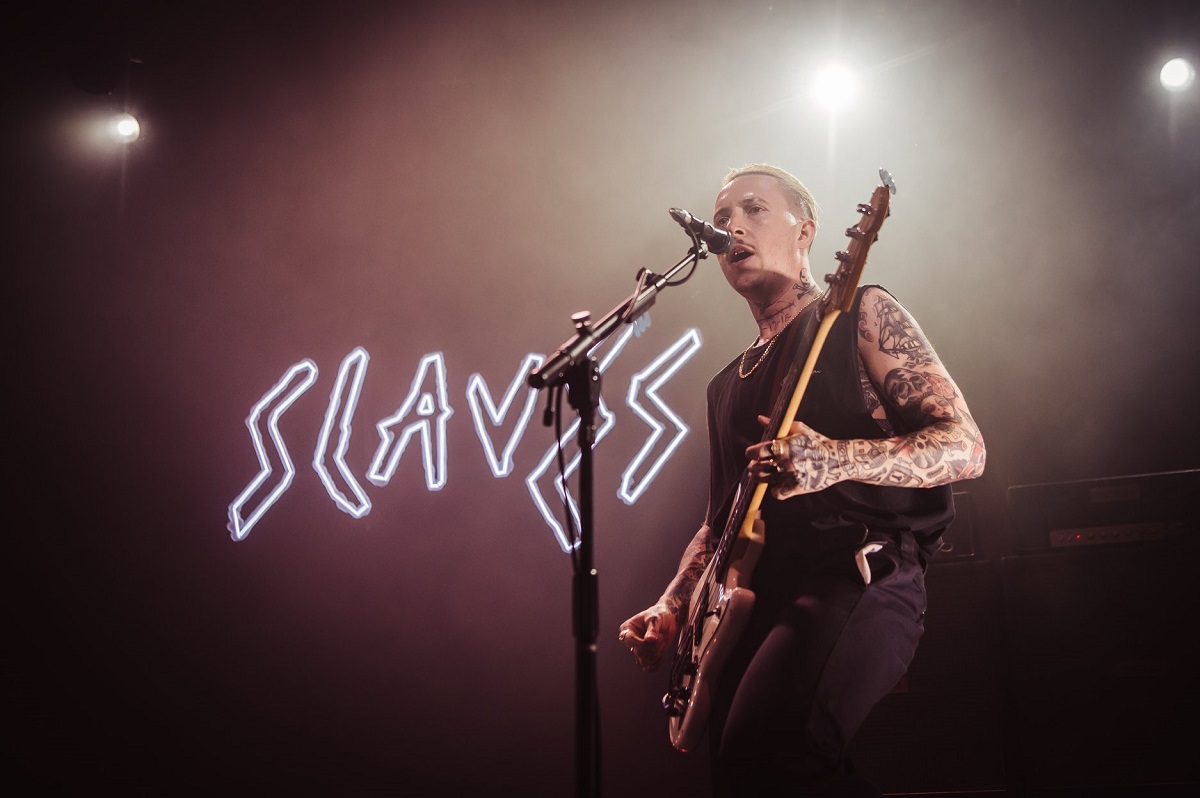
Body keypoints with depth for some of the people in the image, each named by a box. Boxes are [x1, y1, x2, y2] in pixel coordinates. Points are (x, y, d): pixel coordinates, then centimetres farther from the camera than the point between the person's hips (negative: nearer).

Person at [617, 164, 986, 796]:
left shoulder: (860, 314, 6)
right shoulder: (727, 386, 26)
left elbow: (965, 447, -4)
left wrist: (838, 461, -21)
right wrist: (670, 608, 12)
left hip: (859, 575, -7)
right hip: (752, 602, 7)